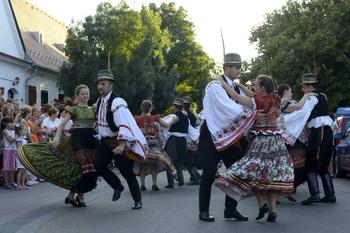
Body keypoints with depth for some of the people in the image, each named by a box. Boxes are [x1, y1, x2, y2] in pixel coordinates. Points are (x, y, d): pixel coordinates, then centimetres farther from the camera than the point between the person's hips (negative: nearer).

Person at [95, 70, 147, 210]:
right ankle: (118, 187, 19)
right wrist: (100, 138, 25)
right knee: (99, 165, -4)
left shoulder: (117, 102, -22)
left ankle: (137, 201, 13)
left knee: (127, 171, -2)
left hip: (120, 141, -7)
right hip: (105, 141, 7)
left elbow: (125, 125, -32)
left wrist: (122, 145, -42)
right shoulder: (99, 101, 5)